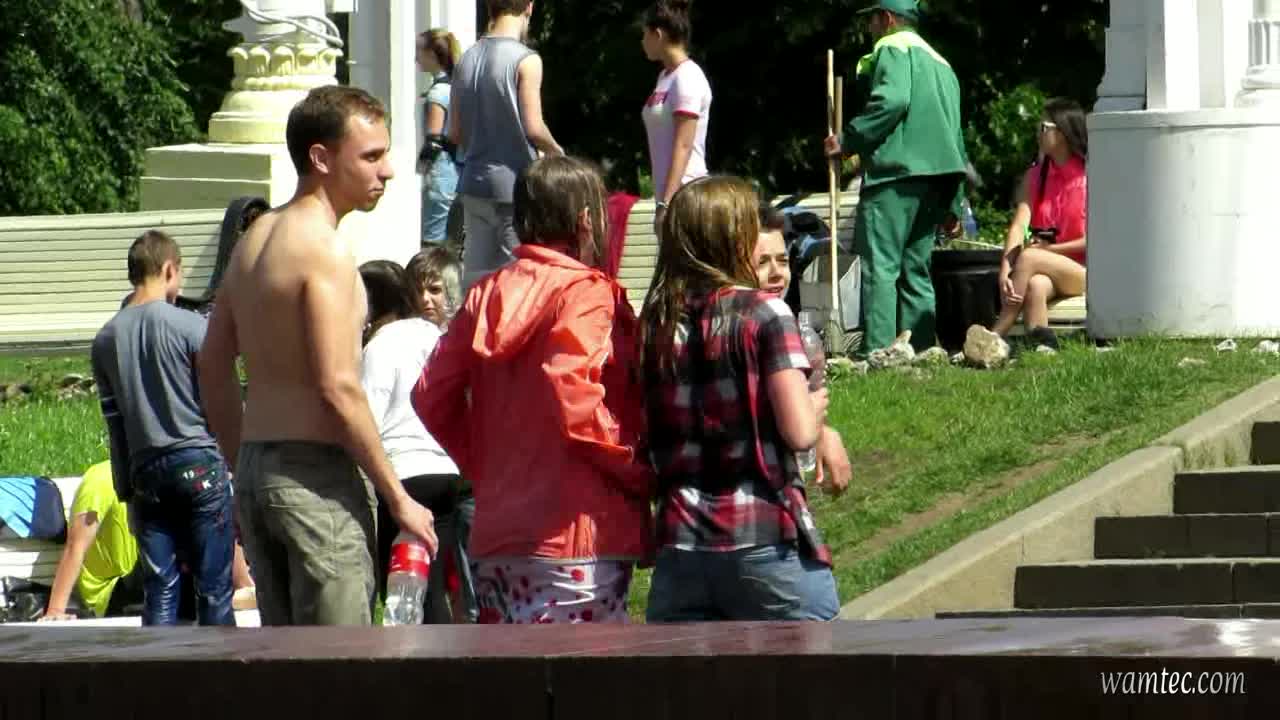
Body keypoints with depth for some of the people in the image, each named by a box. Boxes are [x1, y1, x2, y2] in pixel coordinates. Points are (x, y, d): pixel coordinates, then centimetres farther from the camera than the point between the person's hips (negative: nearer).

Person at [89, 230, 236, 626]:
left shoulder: (106, 340, 5)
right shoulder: (191, 326, -7)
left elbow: (114, 421, 10)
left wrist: (126, 486, 16)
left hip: (146, 470, 4)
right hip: (200, 461, -4)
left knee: (158, 588, 6)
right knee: (214, 588, 0)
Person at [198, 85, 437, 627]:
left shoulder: (254, 241, 14)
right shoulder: (325, 250, -14)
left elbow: (214, 365, 19)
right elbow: (338, 388, -19)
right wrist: (399, 499, -14)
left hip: (257, 467, 9)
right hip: (317, 475, -9)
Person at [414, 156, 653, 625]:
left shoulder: (487, 294, 12)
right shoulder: (585, 293, -8)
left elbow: (432, 396, 10)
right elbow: (574, 399, -21)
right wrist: (642, 473, -11)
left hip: (493, 535, 7)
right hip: (577, 533, -7)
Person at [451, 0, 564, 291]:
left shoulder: (466, 60, 8)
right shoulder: (526, 60, -11)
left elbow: (455, 133, 9)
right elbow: (533, 128, -16)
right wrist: (556, 152, 3)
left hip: (475, 182, 6)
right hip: (515, 182, -6)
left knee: (475, 276, 8)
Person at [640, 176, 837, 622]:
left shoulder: (654, 323, 6)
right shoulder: (764, 315, -7)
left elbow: (644, 440, 7)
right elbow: (799, 432, -14)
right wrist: (816, 406, 8)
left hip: (679, 544, 4)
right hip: (767, 540, -4)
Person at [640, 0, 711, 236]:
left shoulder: (688, 78, -12)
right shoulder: (666, 77, 15)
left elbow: (683, 146, -17)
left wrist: (666, 204, -21)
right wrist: (662, 203, 16)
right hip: (668, 194, 9)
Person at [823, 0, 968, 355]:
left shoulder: (892, 49, 0)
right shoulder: (941, 64, 27)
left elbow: (891, 102, -20)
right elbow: (956, 137, 27)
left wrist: (849, 142, -13)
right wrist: (954, 206, 27)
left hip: (895, 171, -9)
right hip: (934, 181, 9)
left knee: (879, 266, -12)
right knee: (915, 270, 12)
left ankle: (877, 350, -20)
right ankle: (921, 347, 8)